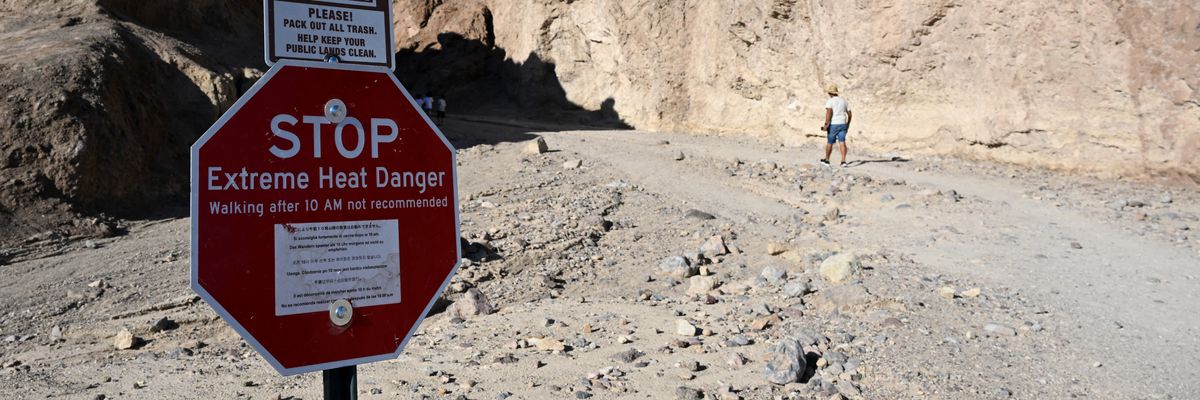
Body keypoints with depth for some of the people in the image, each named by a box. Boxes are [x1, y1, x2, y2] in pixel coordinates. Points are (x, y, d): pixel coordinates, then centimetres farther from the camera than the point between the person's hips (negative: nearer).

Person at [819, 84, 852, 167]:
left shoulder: (829, 101, -8)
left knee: (829, 143, 10)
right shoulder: (844, 101, 11)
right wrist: (848, 124, 23)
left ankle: (826, 161, 24)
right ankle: (843, 162, -12)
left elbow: (829, 112, -22)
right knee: (842, 143, -1)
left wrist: (826, 124, -21)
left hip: (833, 125, -4)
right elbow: (850, 114, 12)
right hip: (842, 124, 4)